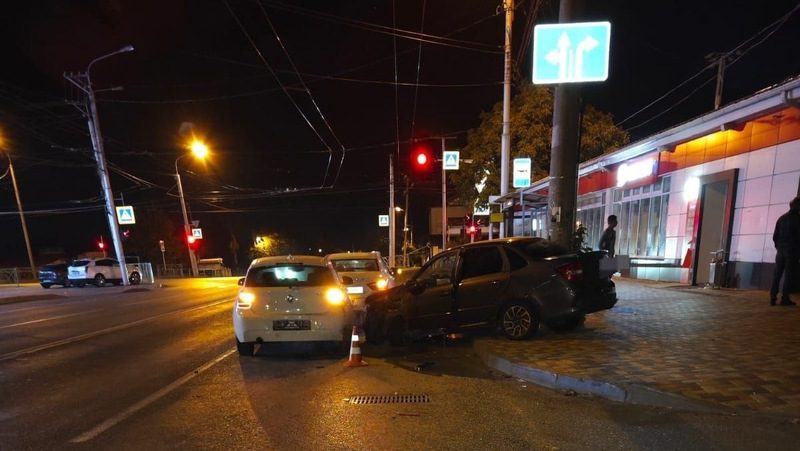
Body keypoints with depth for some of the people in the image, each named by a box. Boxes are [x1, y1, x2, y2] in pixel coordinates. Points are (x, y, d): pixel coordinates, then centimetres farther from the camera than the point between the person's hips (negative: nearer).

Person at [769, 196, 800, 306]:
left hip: (781, 250, 4)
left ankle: (773, 297, 2)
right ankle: (785, 298, -3)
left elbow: (775, 236, 10)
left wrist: (778, 247, 18)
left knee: (777, 274, 5)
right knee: (789, 275, -2)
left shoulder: (781, 218, 10)